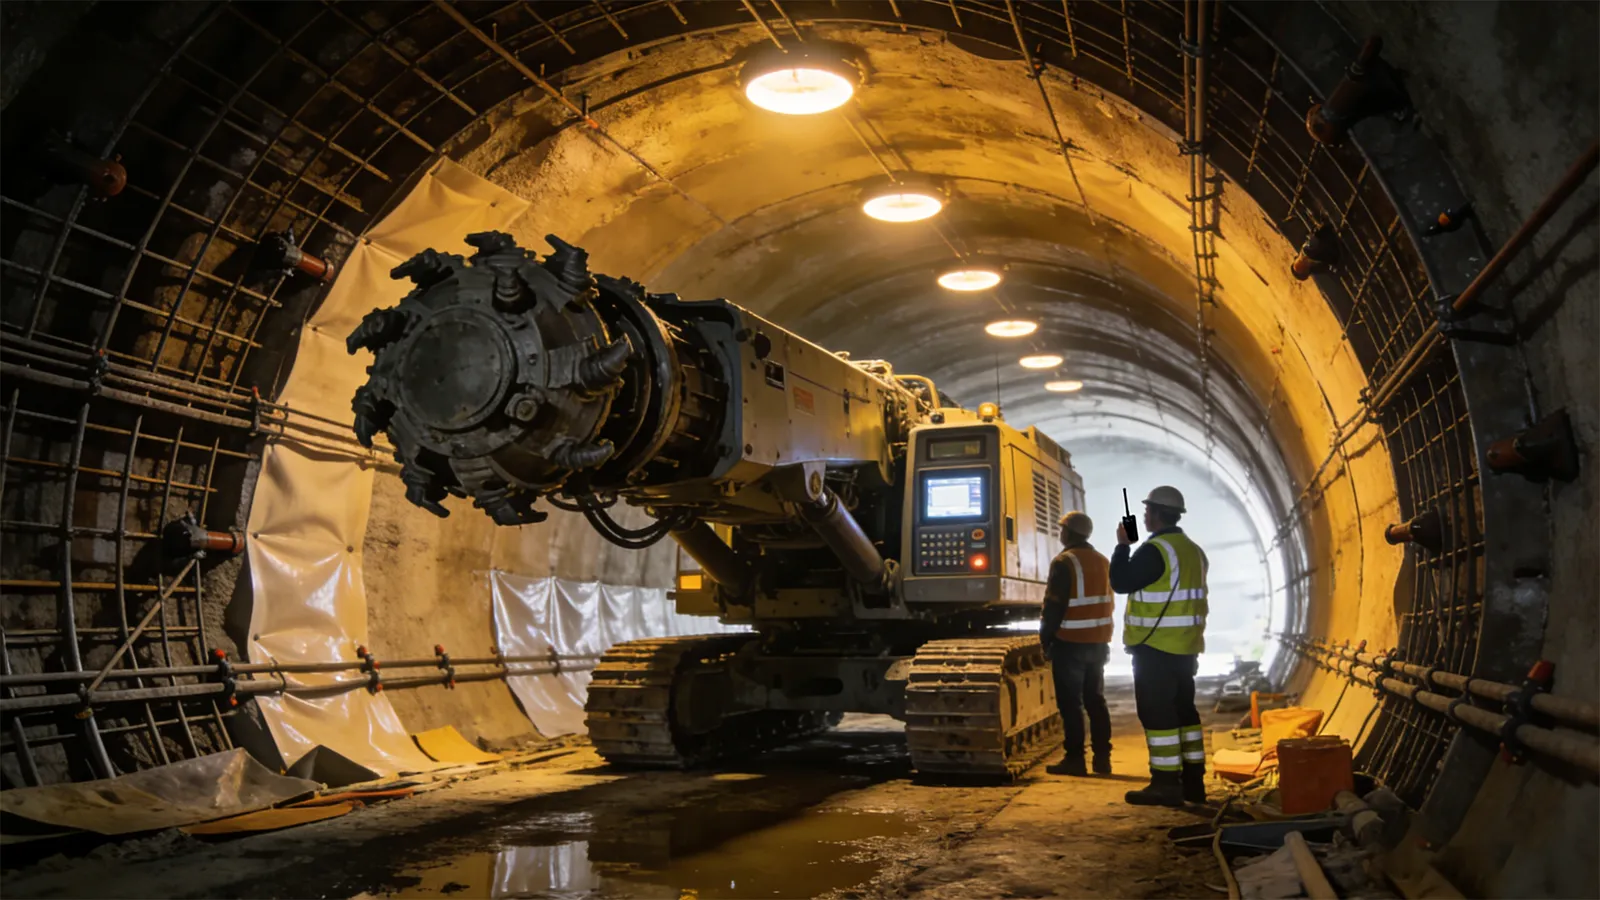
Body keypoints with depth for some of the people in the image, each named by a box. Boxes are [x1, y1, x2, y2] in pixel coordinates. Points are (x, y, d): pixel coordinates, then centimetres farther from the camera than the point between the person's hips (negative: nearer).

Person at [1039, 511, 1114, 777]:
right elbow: (1107, 602, 15)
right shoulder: (1102, 561, 12)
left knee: (1070, 703, -2)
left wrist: (1045, 638, -7)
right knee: (1095, 700, 13)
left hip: (1070, 643, -7)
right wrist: (1103, 636, 19)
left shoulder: (1064, 562, -12)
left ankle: (1075, 759, -1)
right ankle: (1102, 757, 15)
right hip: (1098, 642, 7)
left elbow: (1054, 605, -15)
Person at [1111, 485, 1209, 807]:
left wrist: (1122, 545, -3)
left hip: (1155, 647, -9)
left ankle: (1166, 784, -4)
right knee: (1184, 709, 13)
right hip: (1185, 646, 9)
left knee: (1157, 713, -5)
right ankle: (1193, 781, 18)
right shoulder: (1193, 550, 13)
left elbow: (1121, 582, -14)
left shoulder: (1154, 550, -17)